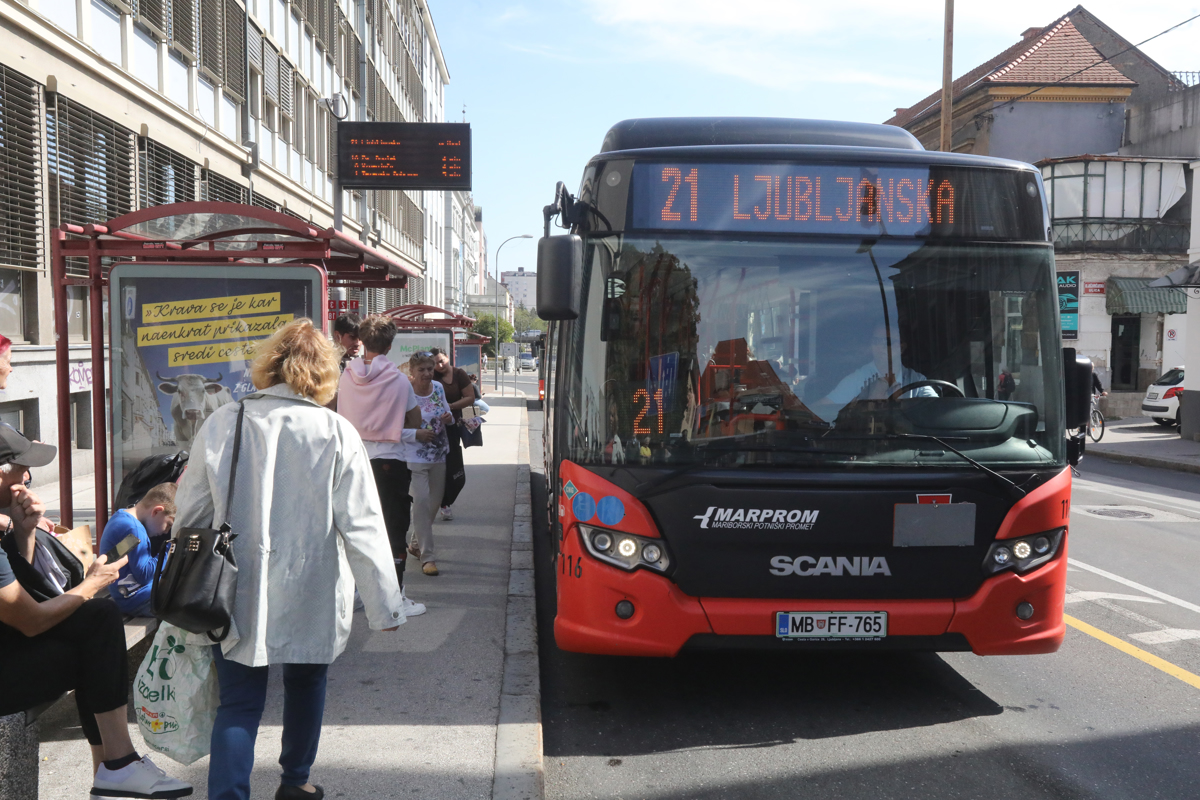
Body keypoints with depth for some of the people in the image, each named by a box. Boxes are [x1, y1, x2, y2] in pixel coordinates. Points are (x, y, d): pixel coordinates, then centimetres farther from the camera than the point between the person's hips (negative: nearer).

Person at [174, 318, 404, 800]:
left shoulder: (221, 424, -4)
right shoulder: (336, 433, -11)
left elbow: (190, 513, 4)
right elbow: (362, 527, -11)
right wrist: (385, 606, -5)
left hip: (236, 596, 1)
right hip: (310, 597, 0)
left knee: (238, 703, 7)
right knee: (305, 681, 22)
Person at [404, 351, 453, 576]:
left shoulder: (438, 387, 4)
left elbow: (446, 411, 16)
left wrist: (449, 418, -6)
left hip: (439, 455, 7)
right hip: (415, 456, -6)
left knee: (434, 501, 14)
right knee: (421, 501, -14)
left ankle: (416, 543, 35)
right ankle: (427, 556, -9)